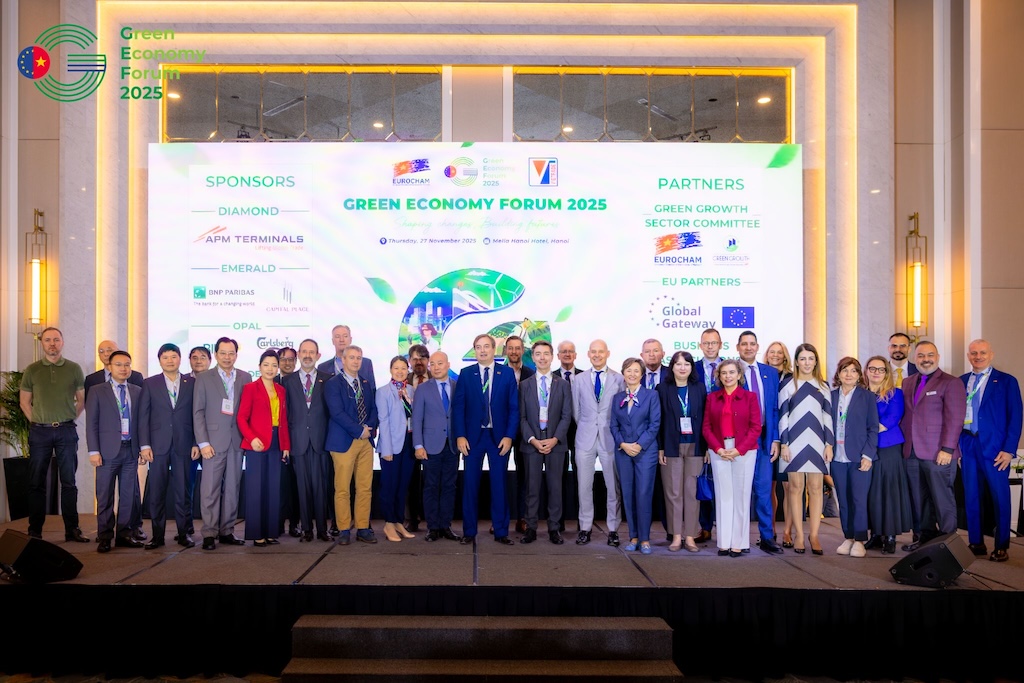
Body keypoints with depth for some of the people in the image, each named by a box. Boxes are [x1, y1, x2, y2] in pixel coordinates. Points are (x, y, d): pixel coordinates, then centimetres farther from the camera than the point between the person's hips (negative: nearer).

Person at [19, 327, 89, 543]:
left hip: (66, 431, 0)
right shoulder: (32, 370, 5)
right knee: (36, 482, 5)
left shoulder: (74, 369, 4)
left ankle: (72, 529, 6)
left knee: (69, 482, 2)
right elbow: (24, 401, 11)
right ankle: (35, 531, 12)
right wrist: (36, 421, 3)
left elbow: (82, 399, 10)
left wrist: (68, 419, 4)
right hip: (39, 432, 1)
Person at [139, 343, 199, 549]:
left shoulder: (191, 383, 7)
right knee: (157, 491, 3)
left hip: (183, 444, 0)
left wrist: (196, 443, 0)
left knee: (182, 490, 4)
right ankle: (157, 535, 12)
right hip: (158, 445, 0)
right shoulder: (150, 384, 7)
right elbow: (143, 416, 4)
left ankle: (183, 533, 12)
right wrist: (145, 445, -4)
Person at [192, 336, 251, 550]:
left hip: (237, 441, 3)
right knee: (210, 488, -3)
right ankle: (209, 533, 3)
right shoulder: (204, 378, 3)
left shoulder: (245, 378, 9)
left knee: (232, 488, 6)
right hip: (214, 440, -3)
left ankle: (227, 531, 15)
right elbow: (198, 412, 0)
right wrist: (203, 442, -8)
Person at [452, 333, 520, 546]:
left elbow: (514, 407, 1)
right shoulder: (466, 374, 4)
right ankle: (469, 532, 15)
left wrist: (509, 436, -7)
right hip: (472, 436, 0)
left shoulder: (507, 373, 3)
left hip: (499, 436, 0)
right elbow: (458, 406, 1)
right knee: (470, 484, 5)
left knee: (499, 484, 5)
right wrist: (460, 436, -7)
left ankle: (501, 532, 14)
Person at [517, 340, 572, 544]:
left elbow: (566, 416, 1)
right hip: (531, 443, 0)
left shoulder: (563, 385, 6)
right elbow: (521, 417, 3)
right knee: (532, 487, 4)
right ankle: (531, 528, 11)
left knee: (555, 487, 4)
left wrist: (554, 439, -11)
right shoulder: (525, 385, 7)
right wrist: (532, 439, -10)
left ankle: (554, 529, 12)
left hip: (555, 443, 0)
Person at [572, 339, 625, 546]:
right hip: (585, 439, 1)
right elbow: (576, 410, 11)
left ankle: (613, 529, 15)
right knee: (584, 486, 5)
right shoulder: (579, 380, 7)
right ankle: (585, 527, 16)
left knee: (613, 486, 3)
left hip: (610, 439, -1)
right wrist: (584, 430, 8)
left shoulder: (619, 379, 2)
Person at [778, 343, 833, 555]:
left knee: (816, 488, 1)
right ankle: (799, 536, 7)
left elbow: (828, 416, 9)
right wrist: (784, 444, -5)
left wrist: (829, 444, 2)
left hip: (816, 442, 2)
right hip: (795, 442, -2)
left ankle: (814, 535, 8)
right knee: (796, 487, 1)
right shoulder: (788, 386, 4)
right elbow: (782, 417, 1)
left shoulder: (823, 387, 11)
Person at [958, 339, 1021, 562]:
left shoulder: (1006, 381, 0)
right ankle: (976, 543, 18)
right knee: (971, 496, 8)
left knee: (1000, 497, 2)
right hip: (967, 446, 3)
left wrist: (1009, 449, -10)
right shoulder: (960, 382, 9)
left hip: (995, 447, -3)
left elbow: (1015, 416, -3)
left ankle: (1001, 547, 12)